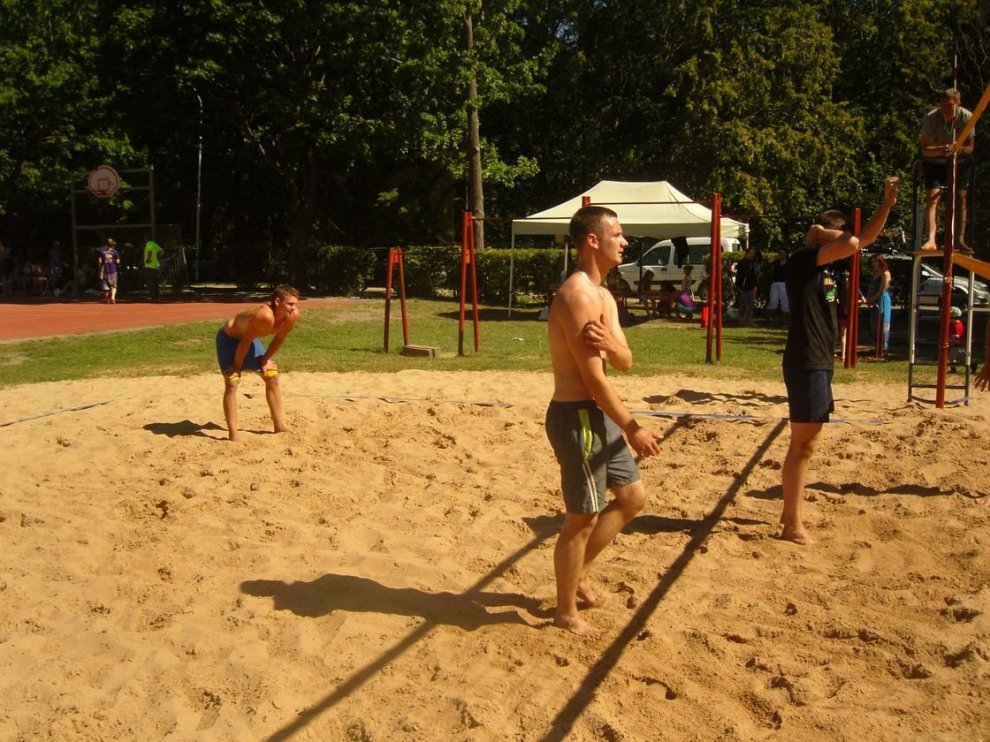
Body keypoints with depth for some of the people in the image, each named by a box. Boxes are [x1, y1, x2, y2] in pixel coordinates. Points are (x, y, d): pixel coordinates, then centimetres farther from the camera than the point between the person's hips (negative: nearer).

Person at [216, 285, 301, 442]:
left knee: (272, 376, 9)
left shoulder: (293, 316, -20)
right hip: (229, 338, -8)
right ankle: (233, 434, -9)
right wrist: (237, 366, -18)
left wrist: (265, 359, 5)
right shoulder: (265, 315, -42)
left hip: (249, 338, 8)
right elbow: (245, 341, -30)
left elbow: (279, 338, -1)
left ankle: (279, 425, 20)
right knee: (231, 383, -14)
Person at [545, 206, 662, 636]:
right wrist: (632, 428, -17)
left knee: (632, 496, 18)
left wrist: (612, 345, -16)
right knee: (582, 518, 2)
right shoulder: (578, 296, -20)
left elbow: (625, 362, 7)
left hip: (597, 414, 10)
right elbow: (594, 378, -22)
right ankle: (566, 612, 19)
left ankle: (577, 573, 31)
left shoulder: (603, 296, 12)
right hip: (576, 416, -10)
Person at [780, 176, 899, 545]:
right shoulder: (801, 261, -13)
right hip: (806, 362, -10)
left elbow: (866, 238, 22)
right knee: (801, 444, -6)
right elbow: (852, 244, -26)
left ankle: (791, 515, 24)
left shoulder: (824, 265, 14)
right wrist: (820, 232, -9)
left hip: (820, 362, 10)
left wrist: (887, 203, 13)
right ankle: (792, 526, 1)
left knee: (806, 444, 14)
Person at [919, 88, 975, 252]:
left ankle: (960, 240, 10)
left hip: (960, 162, 2)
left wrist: (958, 149, -31)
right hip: (935, 163, -2)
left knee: (961, 198, 1)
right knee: (932, 198, -16)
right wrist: (940, 150, -40)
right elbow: (925, 149, -20)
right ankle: (931, 240, -25)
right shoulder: (931, 117, -21)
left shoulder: (967, 117, -18)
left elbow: (970, 146, -9)